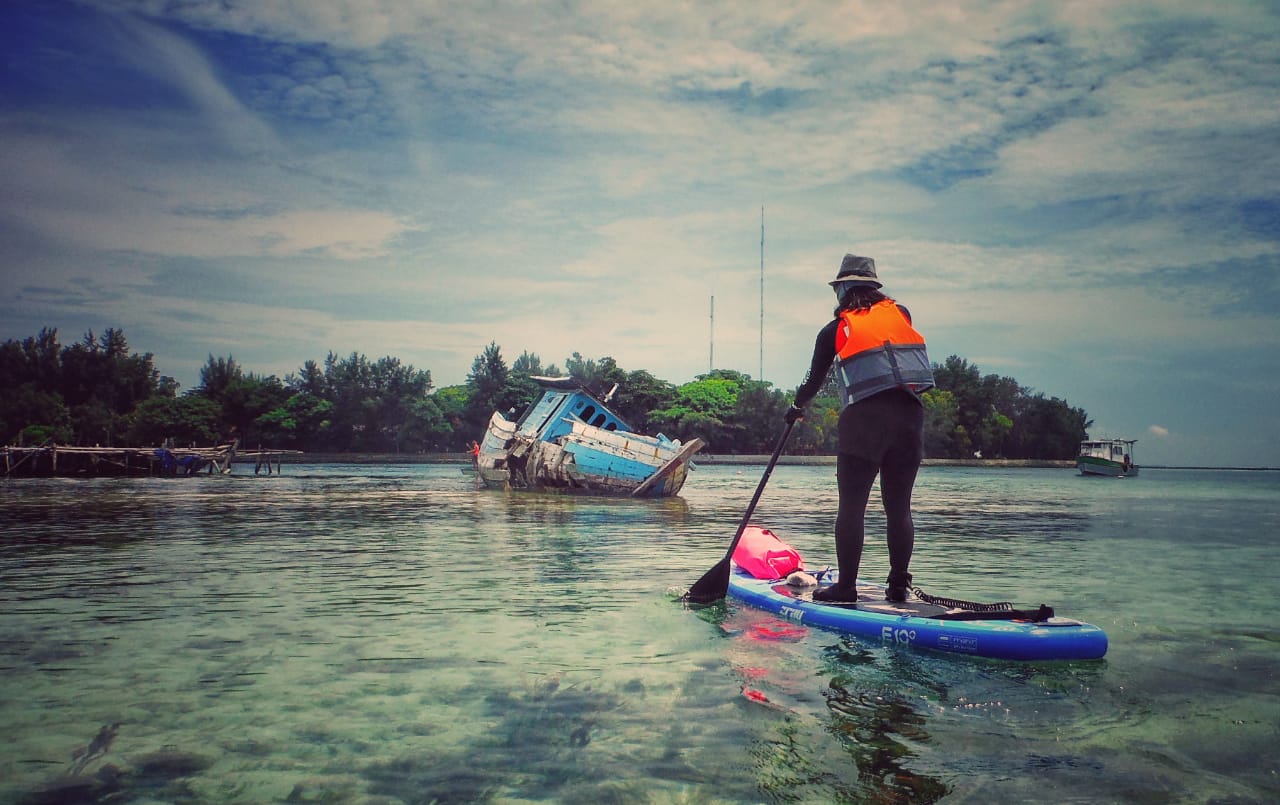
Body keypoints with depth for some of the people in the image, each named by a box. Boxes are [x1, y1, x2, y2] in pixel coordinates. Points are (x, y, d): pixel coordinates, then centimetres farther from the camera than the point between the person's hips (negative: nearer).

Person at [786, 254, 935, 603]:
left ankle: (846, 587, 1)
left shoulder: (834, 329, 7)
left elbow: (815, 378, 15)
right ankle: (898, 585, 14)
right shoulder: (901, 313, 14)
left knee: (852, 505, 1)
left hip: (864, 418, -4)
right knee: (899, 506, 10)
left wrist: (797, 407, 32)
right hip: (910, 414, 4)